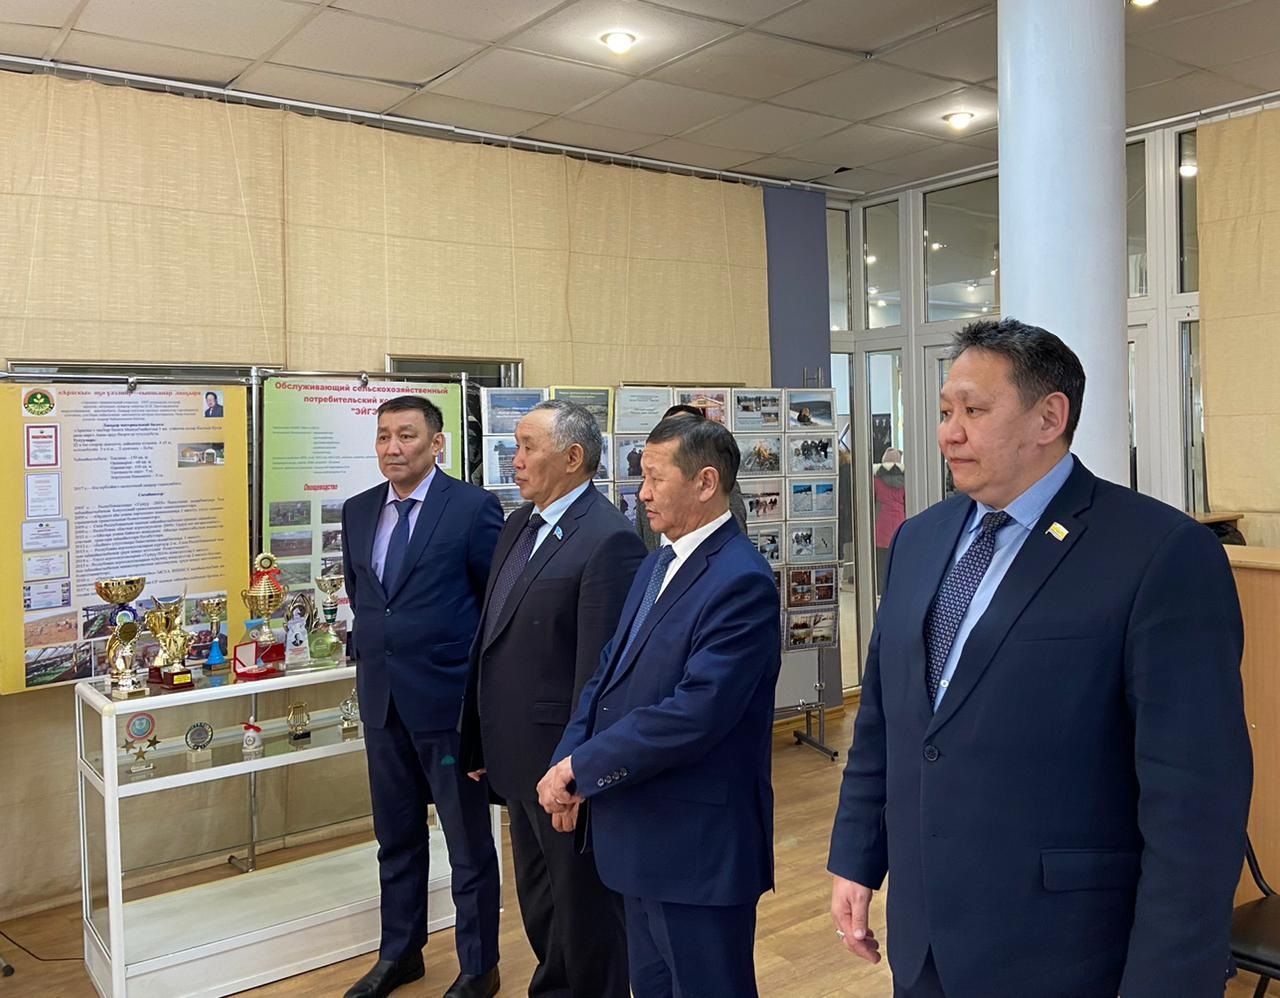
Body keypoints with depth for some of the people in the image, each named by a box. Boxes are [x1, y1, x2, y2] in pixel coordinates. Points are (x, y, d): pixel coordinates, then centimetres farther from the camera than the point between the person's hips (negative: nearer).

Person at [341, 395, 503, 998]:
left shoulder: (474, 508, -11)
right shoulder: (358, 511, 7)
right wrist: (365, 662, 13)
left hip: (449, 699, -5)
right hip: (381, 697, 6)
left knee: (469, 844, 8)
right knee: (395, 837, 19)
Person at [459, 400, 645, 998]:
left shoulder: (608, 539, -20)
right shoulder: (519, 524, 8)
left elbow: (598, 669, -22)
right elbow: (493, 637, 11)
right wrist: (481, 742, 12)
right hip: (519, 758, 9)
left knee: (584, 906, 12)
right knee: (538, 904, 24)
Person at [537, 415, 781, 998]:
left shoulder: (742, 582, -20)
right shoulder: (656, 565, 11)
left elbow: (696, 711, -27)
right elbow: (608, 673, 10)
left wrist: (584, 766, -18)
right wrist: (568, 759, -6)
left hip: (700, 842, -9)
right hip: (642, 834, 9)